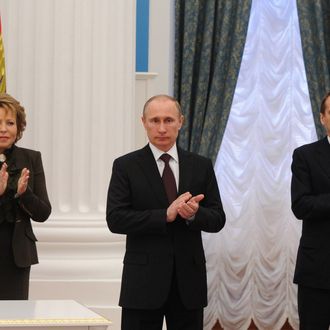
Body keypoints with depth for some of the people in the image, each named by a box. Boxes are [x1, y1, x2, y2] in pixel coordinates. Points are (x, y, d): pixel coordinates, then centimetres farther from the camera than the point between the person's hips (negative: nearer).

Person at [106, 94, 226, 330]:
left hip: (189, 278, 3)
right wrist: (166, 215, -19)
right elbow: (115, 219, -9)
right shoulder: (126, 166, 0)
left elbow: (218, 219, 5)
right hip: (143, 280, -2)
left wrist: (194, 214, -17)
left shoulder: (201, 166, 7)